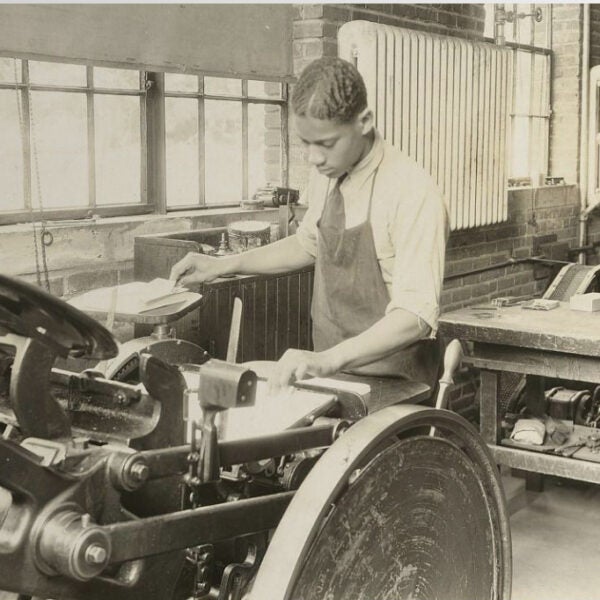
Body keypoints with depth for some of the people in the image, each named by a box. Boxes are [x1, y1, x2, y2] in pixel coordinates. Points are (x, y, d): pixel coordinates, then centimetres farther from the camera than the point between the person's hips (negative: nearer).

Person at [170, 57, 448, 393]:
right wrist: (223, 266, 10)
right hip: (332, 371, 6)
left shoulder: (413, 194, -20)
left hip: (392, 384, -6)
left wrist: (329, 359, -37)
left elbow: (415, 314, -26)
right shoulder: (326, 173, 1)